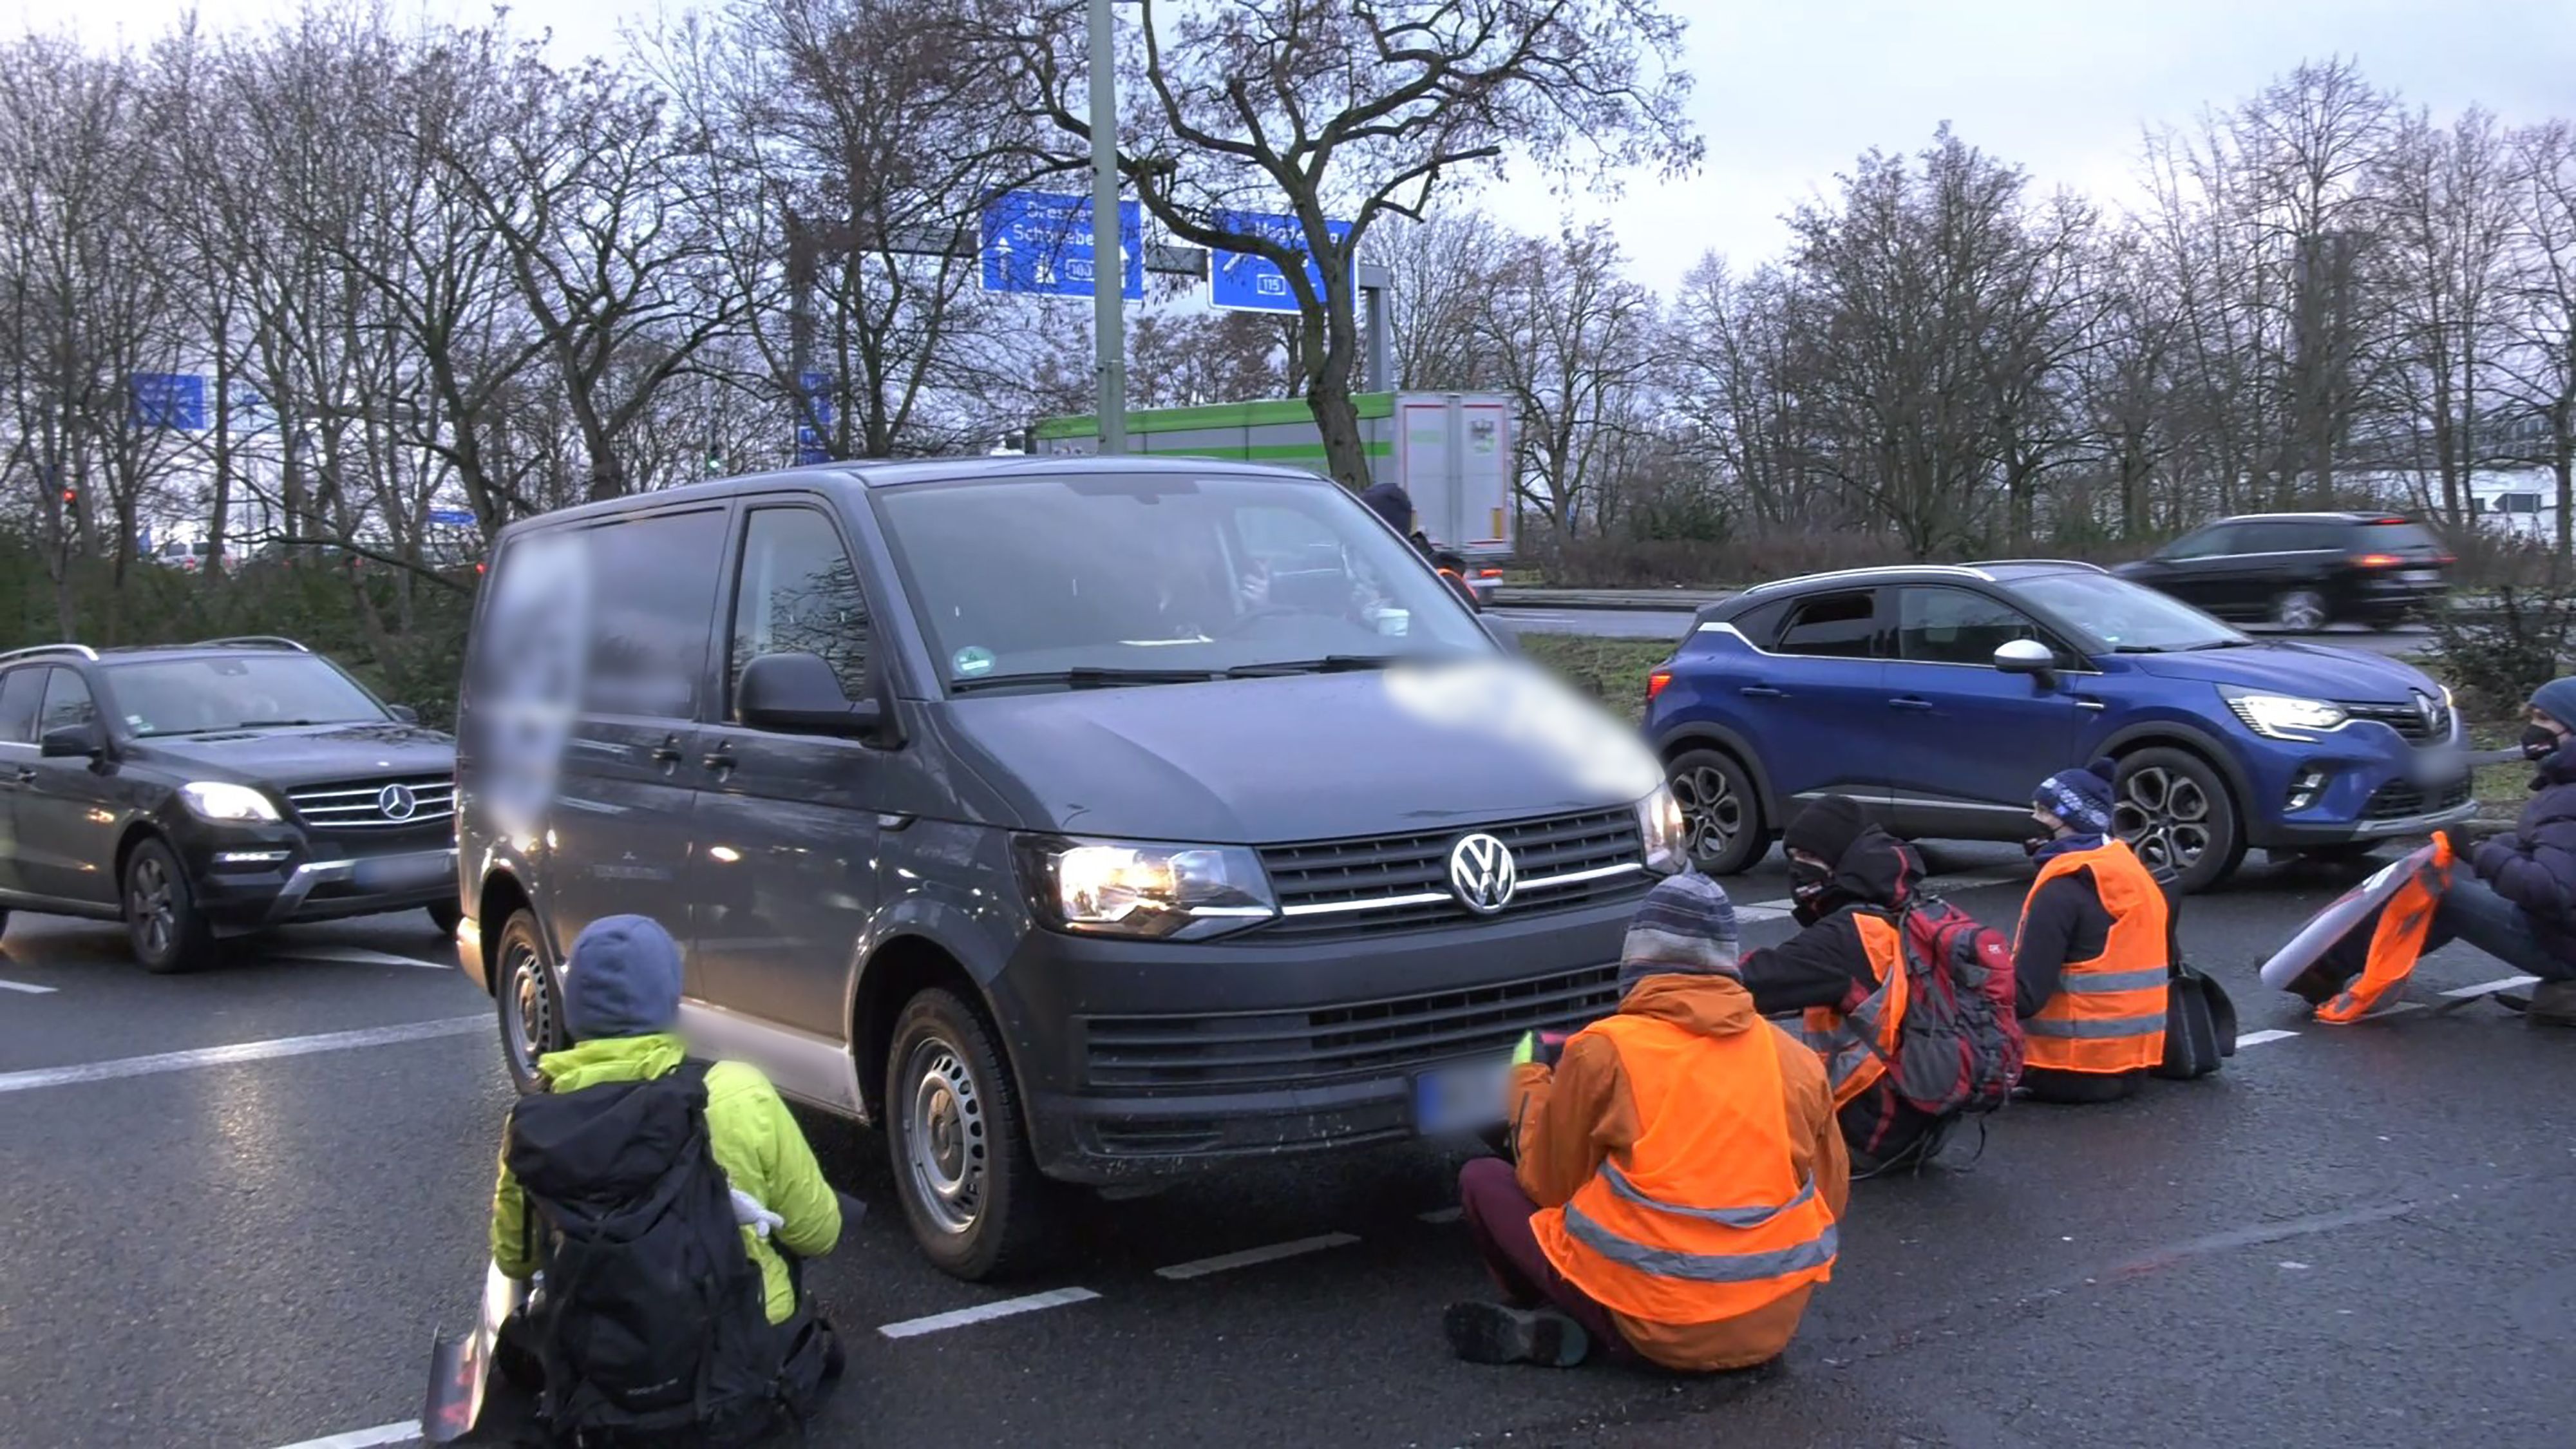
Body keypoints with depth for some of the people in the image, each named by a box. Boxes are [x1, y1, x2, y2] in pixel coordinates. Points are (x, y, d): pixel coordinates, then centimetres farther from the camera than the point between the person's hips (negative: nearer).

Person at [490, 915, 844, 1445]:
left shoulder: (530, 1126, -7)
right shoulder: (735, 1093, -16)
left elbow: (513, 1261, 11)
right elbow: (818, 1232, -2)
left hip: (597, 1405, 1)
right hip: (740, 1388, -1)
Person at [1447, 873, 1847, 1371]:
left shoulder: (1604, 1050, -9)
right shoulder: (1797, 1060, 1)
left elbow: (1548, 1185, 3)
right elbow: (1829, 1200, 10)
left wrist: (1530, 1078, 17)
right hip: (1776, 1325, 3)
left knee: (1482, 1180, 12)